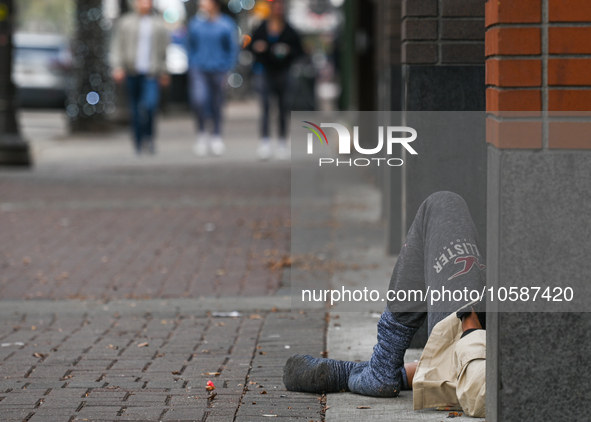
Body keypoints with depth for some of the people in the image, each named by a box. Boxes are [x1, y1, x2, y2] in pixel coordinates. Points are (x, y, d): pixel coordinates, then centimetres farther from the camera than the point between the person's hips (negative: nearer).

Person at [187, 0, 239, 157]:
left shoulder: (226, 25, -3)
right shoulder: (195, 24, 5)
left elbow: (233, 50, 2)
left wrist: (227, 71, -3)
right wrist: (192, 66, 7)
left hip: (218, 71, -1)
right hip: (199, 71, 1)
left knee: (216, 105, 7)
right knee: (198, 99, -19)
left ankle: (217, 137, 25)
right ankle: (202, 133, -1)